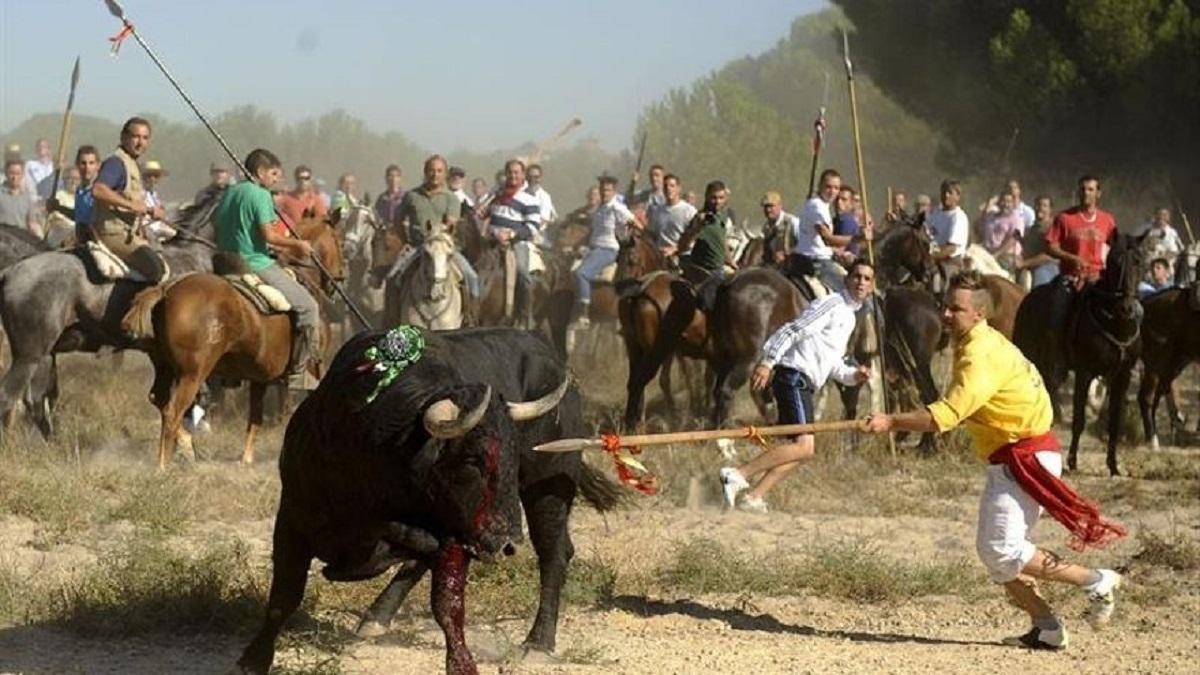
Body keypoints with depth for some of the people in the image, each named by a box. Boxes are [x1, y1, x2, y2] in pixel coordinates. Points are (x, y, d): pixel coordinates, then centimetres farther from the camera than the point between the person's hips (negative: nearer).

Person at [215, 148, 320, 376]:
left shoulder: (229, 194, 15)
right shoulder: (261, 195, -11)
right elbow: (268, 235, -18)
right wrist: (297, 244, -1)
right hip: (256, 265, -9)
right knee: (308, 307, -3)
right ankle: (299, 364, -5)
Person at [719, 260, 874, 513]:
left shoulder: (850, 317, 24)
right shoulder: (832, 305, -6)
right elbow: (792, 331, -15)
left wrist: (853, 375, 9)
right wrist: (767, 362, -25)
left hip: (805, 384, 10)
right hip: (794, 376, -10)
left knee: (802, 449, 7)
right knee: (804, 446, -19)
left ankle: (753, 498, 3)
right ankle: (738, 475, -22)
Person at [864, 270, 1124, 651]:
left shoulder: (981, 355, -19)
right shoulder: (984, 344, 13)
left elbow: (947, 415, -29)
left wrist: (892, 423, -30)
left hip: (1026, 458, -11)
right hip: (1008, 461, 11)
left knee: (1002, 550, -15)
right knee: (991, 551, 11)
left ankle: (1096, 582, -5)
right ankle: (1047, 629, 12)